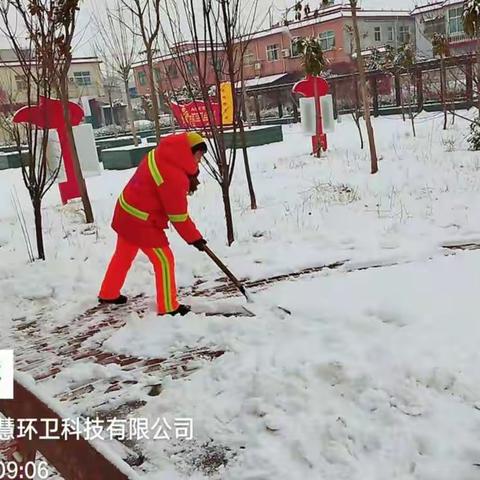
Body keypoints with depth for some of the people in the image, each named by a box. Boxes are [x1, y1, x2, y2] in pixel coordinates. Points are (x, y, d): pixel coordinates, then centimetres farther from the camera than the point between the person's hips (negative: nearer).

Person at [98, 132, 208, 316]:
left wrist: (188, 181, -7)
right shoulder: (174, 177, -28)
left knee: (123, 255, 24)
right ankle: (168, 307, 11)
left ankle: (108, 294, 42)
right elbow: (178, 215, -20)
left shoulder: (161, 153, -2)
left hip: (126, 212, 10)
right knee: (164, 261, 1)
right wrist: (194, 238, -9)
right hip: (142, 222, -10)